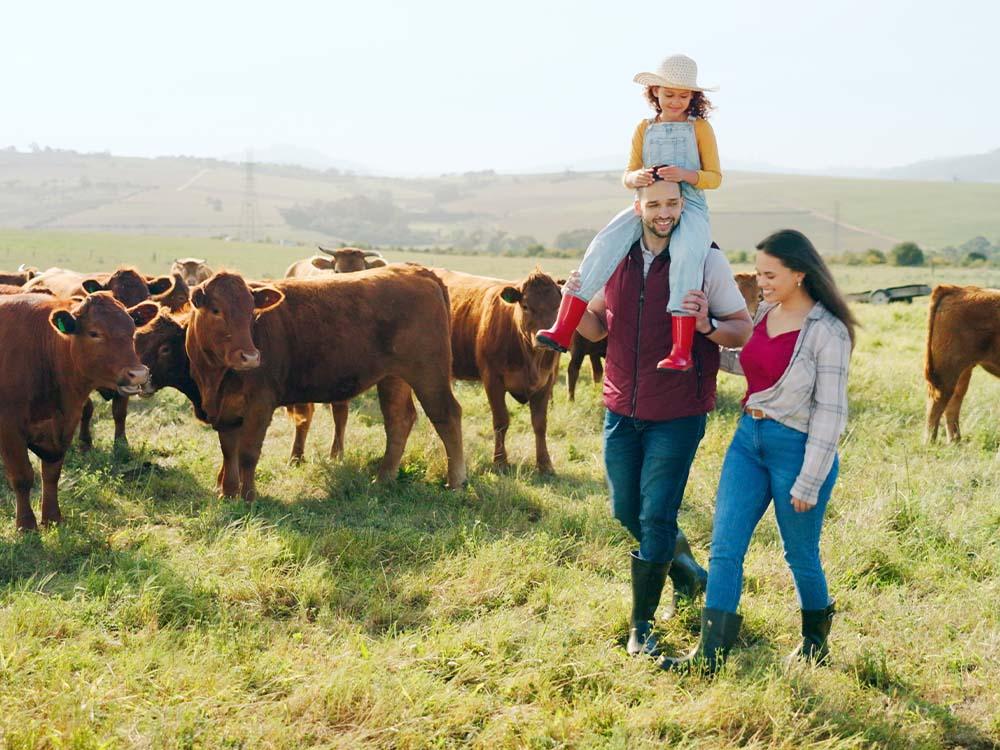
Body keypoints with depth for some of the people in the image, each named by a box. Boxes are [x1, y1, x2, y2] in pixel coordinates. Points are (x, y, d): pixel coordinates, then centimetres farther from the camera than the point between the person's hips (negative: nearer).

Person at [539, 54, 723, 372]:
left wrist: (686, 175, -17)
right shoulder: (644, 129, 14)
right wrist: (634, 178, -10)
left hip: (689, 206, -3)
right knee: (603, 245, -21)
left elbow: (715, 177, 3)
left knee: (685, 254, -35)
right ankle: (562, 329, -25)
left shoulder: (700, 128, 6)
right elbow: (628, 175, 15)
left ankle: (682, 350, -35)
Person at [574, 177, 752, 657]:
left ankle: (641, 626, 10)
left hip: (677, 415, -5)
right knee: (626, 513, 15)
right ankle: (686, 572, 43)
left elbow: (743, 329, -7)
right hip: (621, 410, 5)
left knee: (655, 519, -4)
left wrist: (707, 325, -27)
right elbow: (597, 328, 12)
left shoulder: (707, 261, -9)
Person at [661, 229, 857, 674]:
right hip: (749, 438, 7)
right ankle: (711, 652, 3)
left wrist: (809, 483, -14)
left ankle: (816, 634, 37)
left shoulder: (828, 332, -15)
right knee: (724, 545, 0)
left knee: (800, 554, 11)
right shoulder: (764, 313, 5)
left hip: (796, 448, -6)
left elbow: (830, 412, -14)